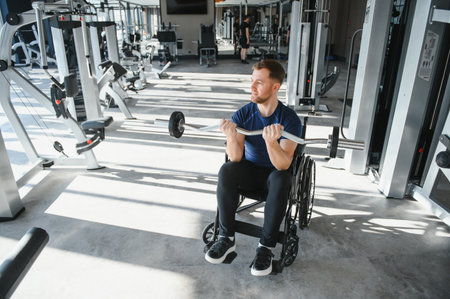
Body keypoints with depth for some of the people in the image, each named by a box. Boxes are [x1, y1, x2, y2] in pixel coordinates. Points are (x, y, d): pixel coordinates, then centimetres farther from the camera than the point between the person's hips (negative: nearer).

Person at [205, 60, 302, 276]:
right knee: (226, 170, -28)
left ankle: (266, 246, -22)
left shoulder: (289, 119, -18)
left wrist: (271, 141, -46)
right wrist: (231, 136, -38)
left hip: (275, 173, -2)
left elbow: (283, 165, -27)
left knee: (280, 179, -36)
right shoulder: (243, 114, -10)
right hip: (250, 170, 2)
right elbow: (236, 158, -17)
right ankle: (226, 238, -16)